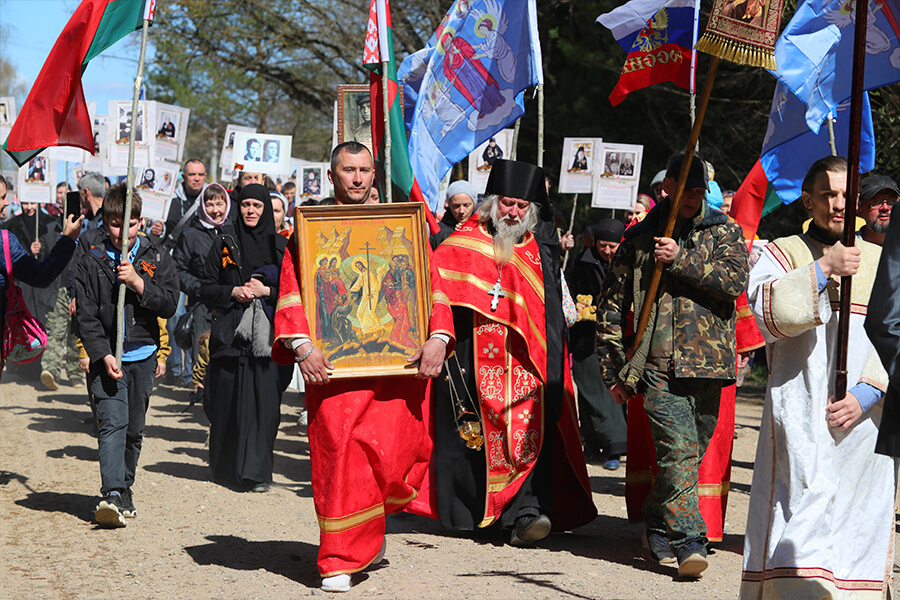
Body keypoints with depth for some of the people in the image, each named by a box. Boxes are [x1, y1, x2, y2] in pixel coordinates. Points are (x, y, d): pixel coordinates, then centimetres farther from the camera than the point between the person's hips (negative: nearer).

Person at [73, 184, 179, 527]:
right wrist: (102, 355, -14)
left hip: (143, 356, 3)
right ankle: (112, 495, -26)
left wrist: (138, 283, -16)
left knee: (134, 429, 10)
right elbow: (86, 315, -4)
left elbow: (169, 305, -2)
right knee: (112, 424, -16)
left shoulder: (156, 259, 5)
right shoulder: (91, 262, 0)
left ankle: (124, 489, 25)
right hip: (106, 357, -2)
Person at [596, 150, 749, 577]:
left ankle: (658, 527, 27)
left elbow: (735, 279, -9)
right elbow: (611, 305, 15)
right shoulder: (639, 237, 11)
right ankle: (689, 542, -15)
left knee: (690, 453, 9)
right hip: (660, 364, -2)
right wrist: (613, 369, 10)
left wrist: (681, 261, -14)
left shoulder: (724, 232, 10)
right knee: (678, 451, -14)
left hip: (709, 363, 2)